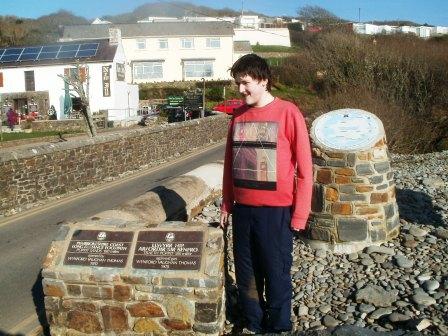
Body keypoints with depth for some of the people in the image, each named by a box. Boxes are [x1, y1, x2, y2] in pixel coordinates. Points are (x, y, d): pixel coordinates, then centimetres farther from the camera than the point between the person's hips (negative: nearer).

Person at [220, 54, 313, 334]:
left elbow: (304, 167, -8)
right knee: (246, 274, 15)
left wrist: (300, 214, -10)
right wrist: (226, 205, 12)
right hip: (243, 208, 5)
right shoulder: (239, 116, 7)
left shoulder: (288, 113, -9)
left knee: (277, 275, 7)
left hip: (276, 210, -5)